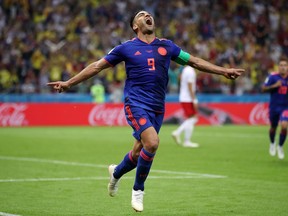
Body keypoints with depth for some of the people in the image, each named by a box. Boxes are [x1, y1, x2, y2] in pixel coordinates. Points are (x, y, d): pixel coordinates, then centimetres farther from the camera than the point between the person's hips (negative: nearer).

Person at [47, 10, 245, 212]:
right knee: (152, 143, -24)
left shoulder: (166, 46, 11)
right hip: (136, 103, -4)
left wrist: (223, 71, 12)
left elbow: (194, 61, 17)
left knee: (139, 152, 8)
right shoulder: (126, 48, 2)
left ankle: (116, 172, 43)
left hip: (157, 107, 4)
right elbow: (97, 66, 7)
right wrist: (69, 82, 4)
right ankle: (138, 190, -2)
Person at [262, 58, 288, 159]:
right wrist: (274, 86, -24)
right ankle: (272, 144, 45)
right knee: (273, 128, 14)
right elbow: (263, 88, -10)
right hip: (274, 106, 0)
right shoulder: (273, 76, -10)